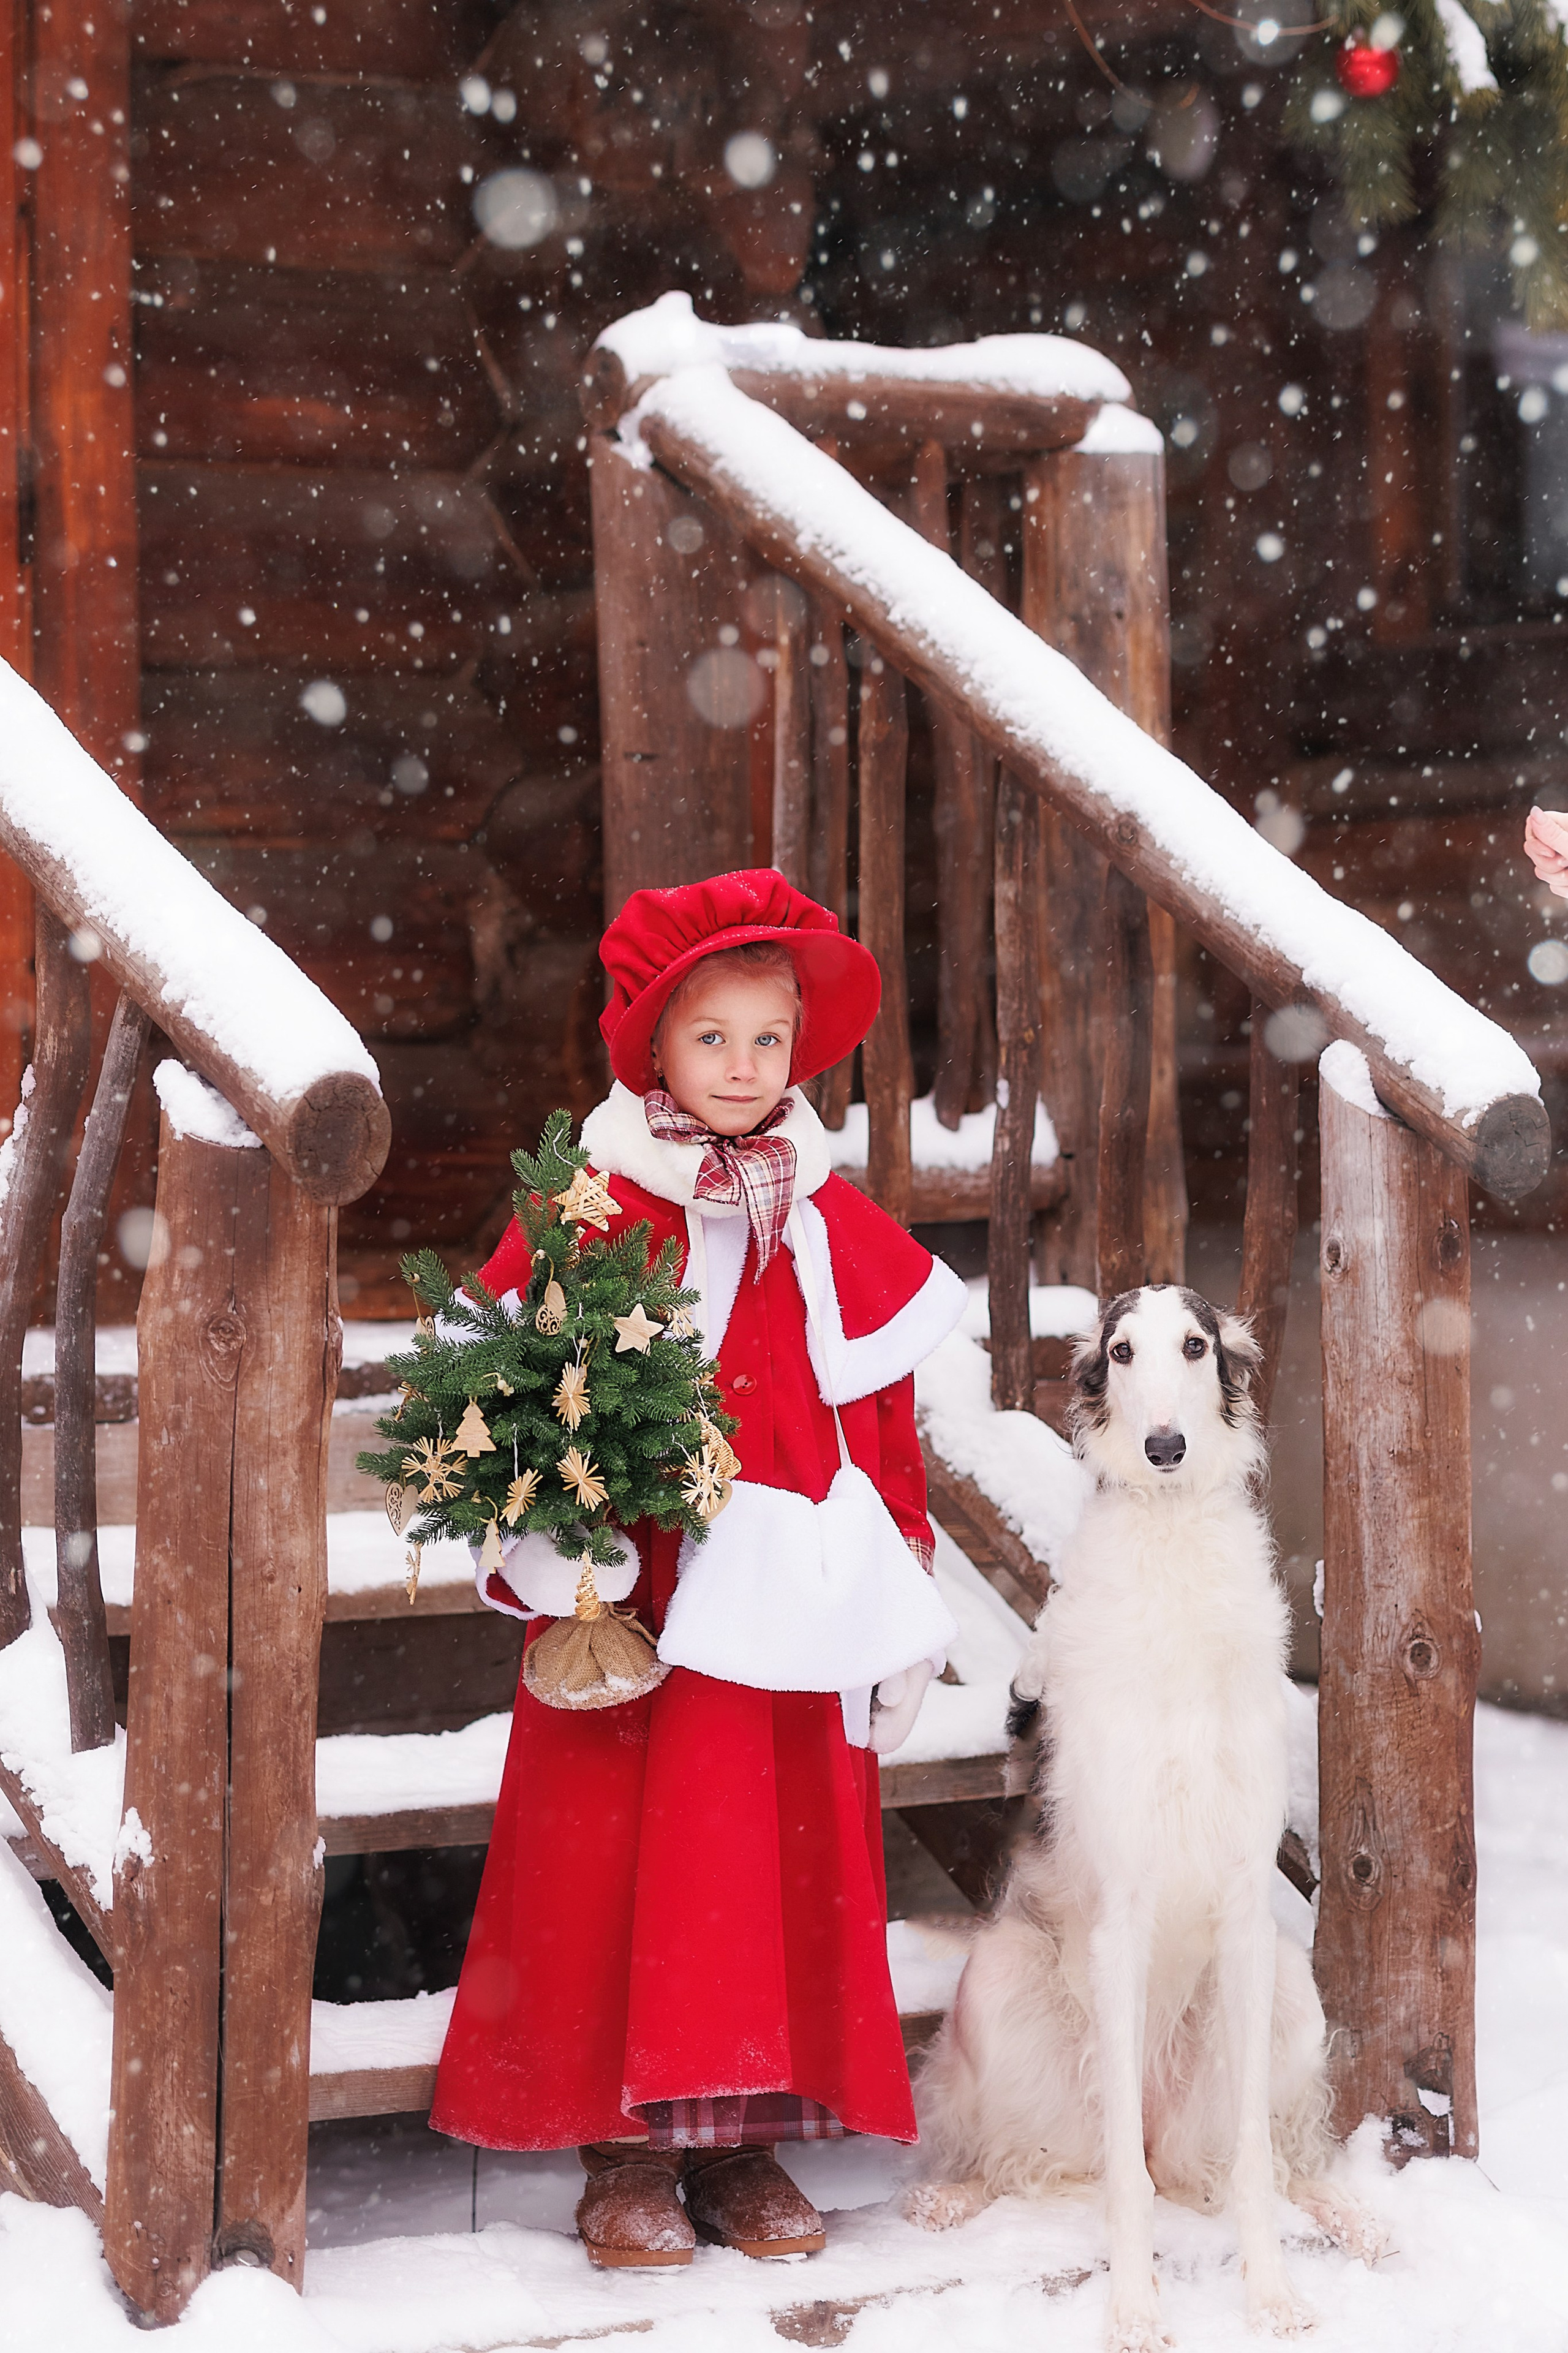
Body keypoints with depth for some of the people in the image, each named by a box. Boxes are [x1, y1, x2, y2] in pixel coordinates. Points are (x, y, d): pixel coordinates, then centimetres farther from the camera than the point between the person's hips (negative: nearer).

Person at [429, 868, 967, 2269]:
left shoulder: (835, 1231, 9)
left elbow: (887, 1418, 12)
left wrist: (901, 1602, 11)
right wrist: (554, 1560, -14)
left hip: (794, 1612, 4)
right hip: (637, 1610, -3)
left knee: (789, 1864, 7)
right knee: (616, 1863, -1)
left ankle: (745, 2141, 19)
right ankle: (628, 2154, 12)